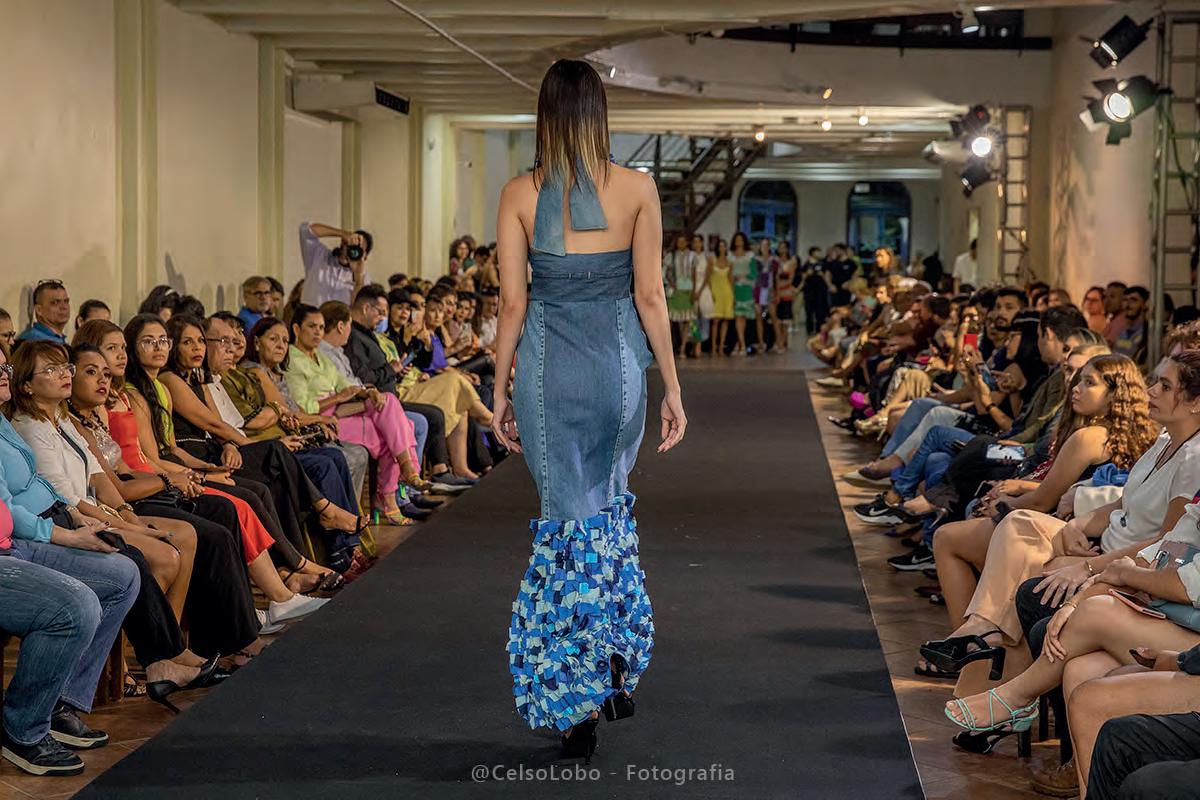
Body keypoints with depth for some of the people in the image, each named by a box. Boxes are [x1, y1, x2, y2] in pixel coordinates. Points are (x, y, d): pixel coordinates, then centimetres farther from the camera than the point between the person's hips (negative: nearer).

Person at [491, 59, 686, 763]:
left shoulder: (520, 194, -2)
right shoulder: (637, 189, -3)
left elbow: (513, 301, -2)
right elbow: (651, 297, -3)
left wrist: (501, 390, 6)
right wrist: (672, 387, 4)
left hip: (545, 368, -1)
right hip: (618, 363, 1)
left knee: (567, 517, 5)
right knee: (613, 507, 22)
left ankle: (578, 700, 4)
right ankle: (620, 667, 25)